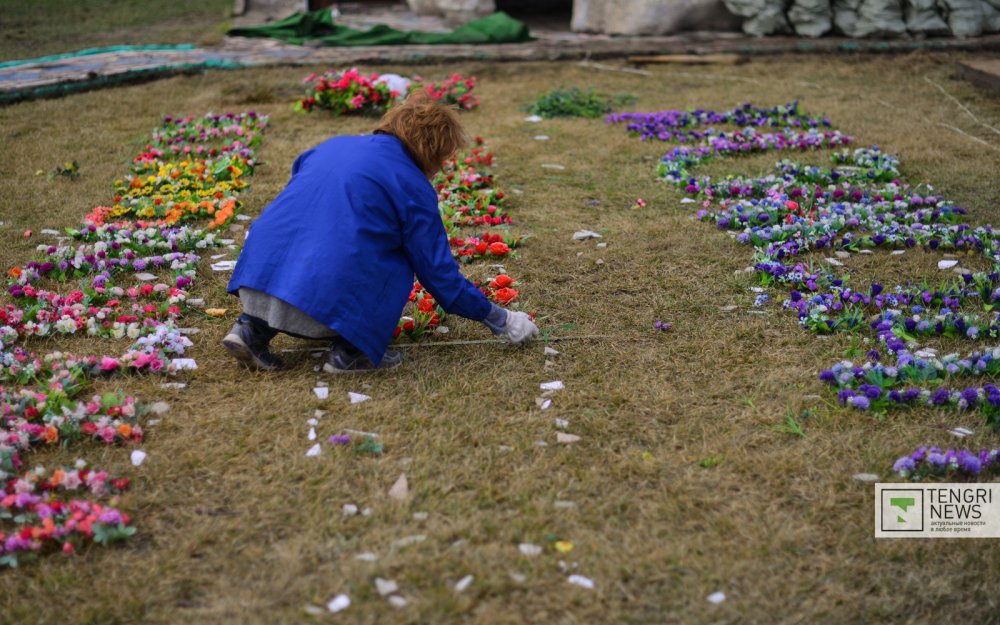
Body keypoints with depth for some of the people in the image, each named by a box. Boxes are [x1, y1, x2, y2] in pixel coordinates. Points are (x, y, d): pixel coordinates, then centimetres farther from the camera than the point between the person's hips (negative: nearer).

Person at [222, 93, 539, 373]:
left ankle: (253, 327, 18)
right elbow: (440, 273, 8)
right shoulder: (414, 186, 4)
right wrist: (500, 320, 20)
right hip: (328, 290, -6)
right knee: (397, 264, 18)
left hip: (261, 267, 6)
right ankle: (350, 351, 4)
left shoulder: (333, 145, 21)